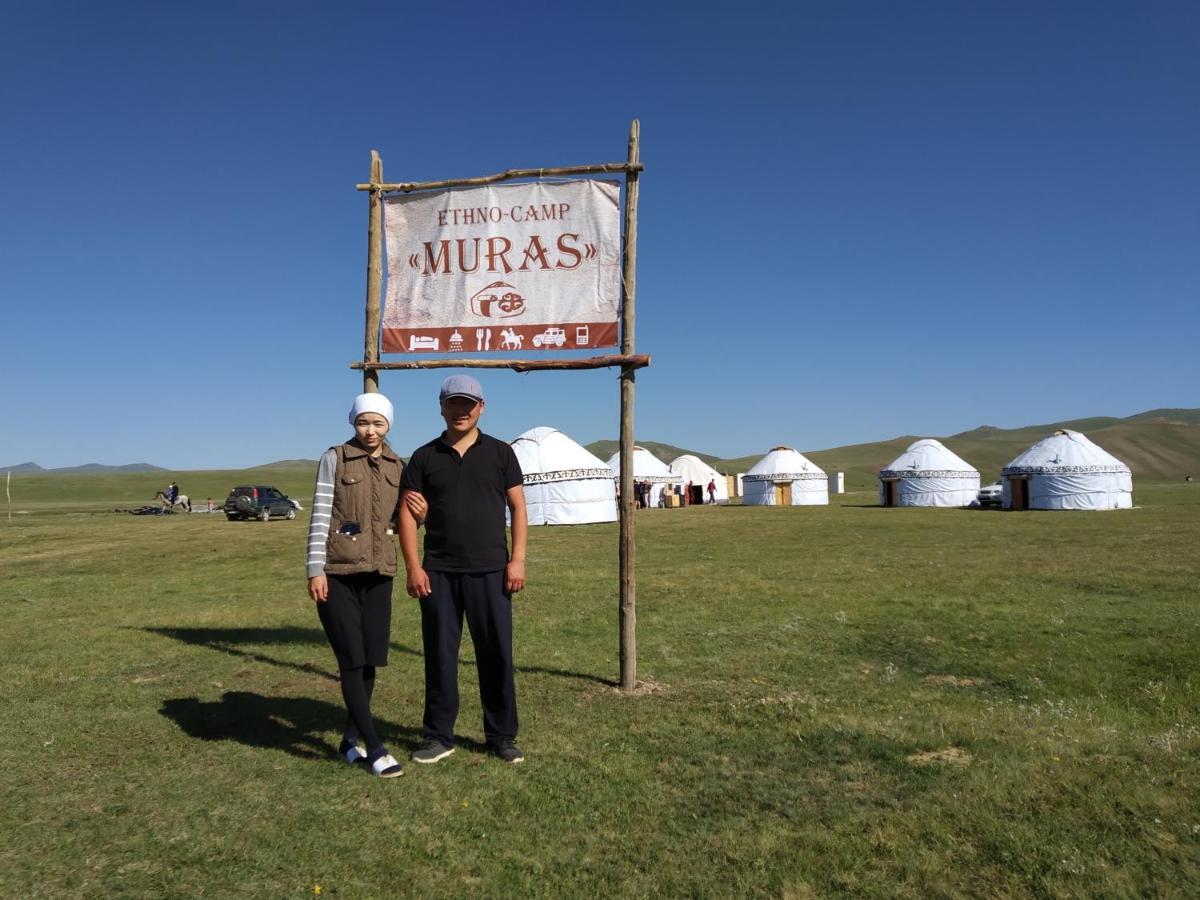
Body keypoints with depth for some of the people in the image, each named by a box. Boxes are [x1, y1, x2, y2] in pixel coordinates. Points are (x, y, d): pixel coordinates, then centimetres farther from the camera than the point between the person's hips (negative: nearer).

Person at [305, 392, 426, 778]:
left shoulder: (398, 467, 8)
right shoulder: (335, 458, -4)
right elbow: (320, 516, -6)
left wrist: (419, 515, -6)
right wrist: (315, 569, -11)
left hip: (378, 574, 4)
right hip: (337, 574, -4)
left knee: (369, 662, 8)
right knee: (351, 662, -4)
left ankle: (351, 739, 24)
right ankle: (375, 749, 2)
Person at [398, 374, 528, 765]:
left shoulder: (500, 453, 6)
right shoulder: (424, 457, 7)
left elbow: (518, 508, 4)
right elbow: (407, 513, 4)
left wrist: (517, 560, -5)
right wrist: (413, 567, -5)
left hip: (490, 572, 0)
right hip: (438, 573, 1)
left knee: (497, 655, 5)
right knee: (439, 655, 7)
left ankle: (502, 736, 18)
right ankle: (439, 736, 20)